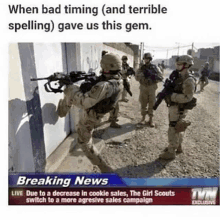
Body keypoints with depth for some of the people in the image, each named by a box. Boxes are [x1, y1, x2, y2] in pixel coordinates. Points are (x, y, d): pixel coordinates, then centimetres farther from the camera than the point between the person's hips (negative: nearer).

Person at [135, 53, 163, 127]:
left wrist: (153, 76, -20)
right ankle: (143, 118, 19)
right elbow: (137, 78, -4)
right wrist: (142, 74, -20)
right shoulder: (141, 68, 5)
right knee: (143, 103, 6)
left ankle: (151, 119, 14)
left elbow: (160, 77, -2)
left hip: (152, 88, -1)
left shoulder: (155, 67, 2)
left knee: (151, 104, 4)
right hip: (143, 88, 1)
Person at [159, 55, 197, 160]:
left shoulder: (188, 80, -21)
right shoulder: (179, 76, 8)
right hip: (174, 106, 9)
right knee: (178, 129, 21)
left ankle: (171, 152, 12)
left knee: (173, 130, -1)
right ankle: (178, 147, 38)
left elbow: (187, 97, -26)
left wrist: (172, 97, -26)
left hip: (179, 109, -9)